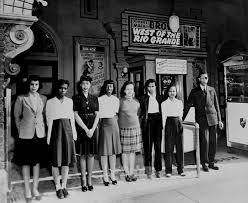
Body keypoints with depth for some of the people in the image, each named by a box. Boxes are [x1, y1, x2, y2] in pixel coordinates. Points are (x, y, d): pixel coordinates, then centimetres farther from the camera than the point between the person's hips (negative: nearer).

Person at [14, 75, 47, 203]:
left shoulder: (43, 99, 5)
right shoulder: (21, 99, -2)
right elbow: (17, 117, 4)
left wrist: (42, 127, 6)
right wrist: (20, 131, 4)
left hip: (40, 134, 3)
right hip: (26, 134, -2)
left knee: (37, 161, 9)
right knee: (26, 162, 5)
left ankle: (35, 189, 21)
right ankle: (27, 190, 17)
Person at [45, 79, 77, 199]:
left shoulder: (70, 101, 10)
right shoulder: (50, 102, 1)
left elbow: (72, 118, 11)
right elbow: (49, 120, -1)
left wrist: (74, 133, 7)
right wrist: (48, 136, -5)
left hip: (67, 130, 3)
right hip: (56, 129, -3)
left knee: (67, 159, 6)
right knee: (56, 160, 2)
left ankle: (64, 186, 19)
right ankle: (58, 187, 15)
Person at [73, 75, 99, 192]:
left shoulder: (94, 98, 10)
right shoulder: (76, 98, 0)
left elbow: (97, 115, 7)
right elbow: (76, 115, -5)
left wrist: (92, 129, -5)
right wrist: (86, 129, -9)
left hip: (93, 129, 3)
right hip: (81, 129, -3)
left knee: (91, 154, 5)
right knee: (83, 155, 2)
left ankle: (89, 180, 16)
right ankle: (83, 180, 13)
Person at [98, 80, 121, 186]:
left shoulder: (116, 100, 10)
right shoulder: (100, 99, -4)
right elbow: (98, 115, -4)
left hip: (114, 125, 4)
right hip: (104, 125, -4)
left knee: (114, 151, 8)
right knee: (104, 151, -1)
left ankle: (113, 174, 19)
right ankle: (105, 176, 10)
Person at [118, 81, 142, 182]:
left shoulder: (136, 102, 10)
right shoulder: (120, 101, -3)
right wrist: (117, 126, -1)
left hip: (135, 128, 4)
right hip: (124, 128, -4)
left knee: (133, 151, 7)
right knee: (125, 151, 0)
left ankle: (132, 172, 15)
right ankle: (127, 173, 10)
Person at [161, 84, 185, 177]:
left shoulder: (180, 102, 12)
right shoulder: (164, 103, 4)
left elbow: (181, 115, 14)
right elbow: (164, 117, 2)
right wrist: (164, 128, -2)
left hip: (178, 124, 3)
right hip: (169, 124, -3)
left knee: (180, 147, 4)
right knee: (169, 148, -1)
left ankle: (180, 169, 15)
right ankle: (168, 170, 8)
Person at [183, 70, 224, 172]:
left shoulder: (212, 90, 12)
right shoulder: (194, 91, 4)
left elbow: (216, 105, 14)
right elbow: (188, 106, 5)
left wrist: (219, 120, 11)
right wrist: (182, 119, 1)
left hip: (212, 119, 3)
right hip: (201, 119, -3)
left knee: (213, 141, 6)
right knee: (204, 141, -7)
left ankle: (211, 162, 20)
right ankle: (204, 163, 8)